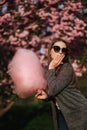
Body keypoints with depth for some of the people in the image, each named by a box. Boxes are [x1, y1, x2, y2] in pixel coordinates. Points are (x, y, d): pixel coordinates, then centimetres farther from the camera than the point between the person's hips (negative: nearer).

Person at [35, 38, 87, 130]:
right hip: (62, 113, 7)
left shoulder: (67, 68, -19)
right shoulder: (52, 70, 5)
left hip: (77, 112, -7)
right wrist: (46, 96, -10)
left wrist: (51, 68, -21)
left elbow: (53, 90, -28)